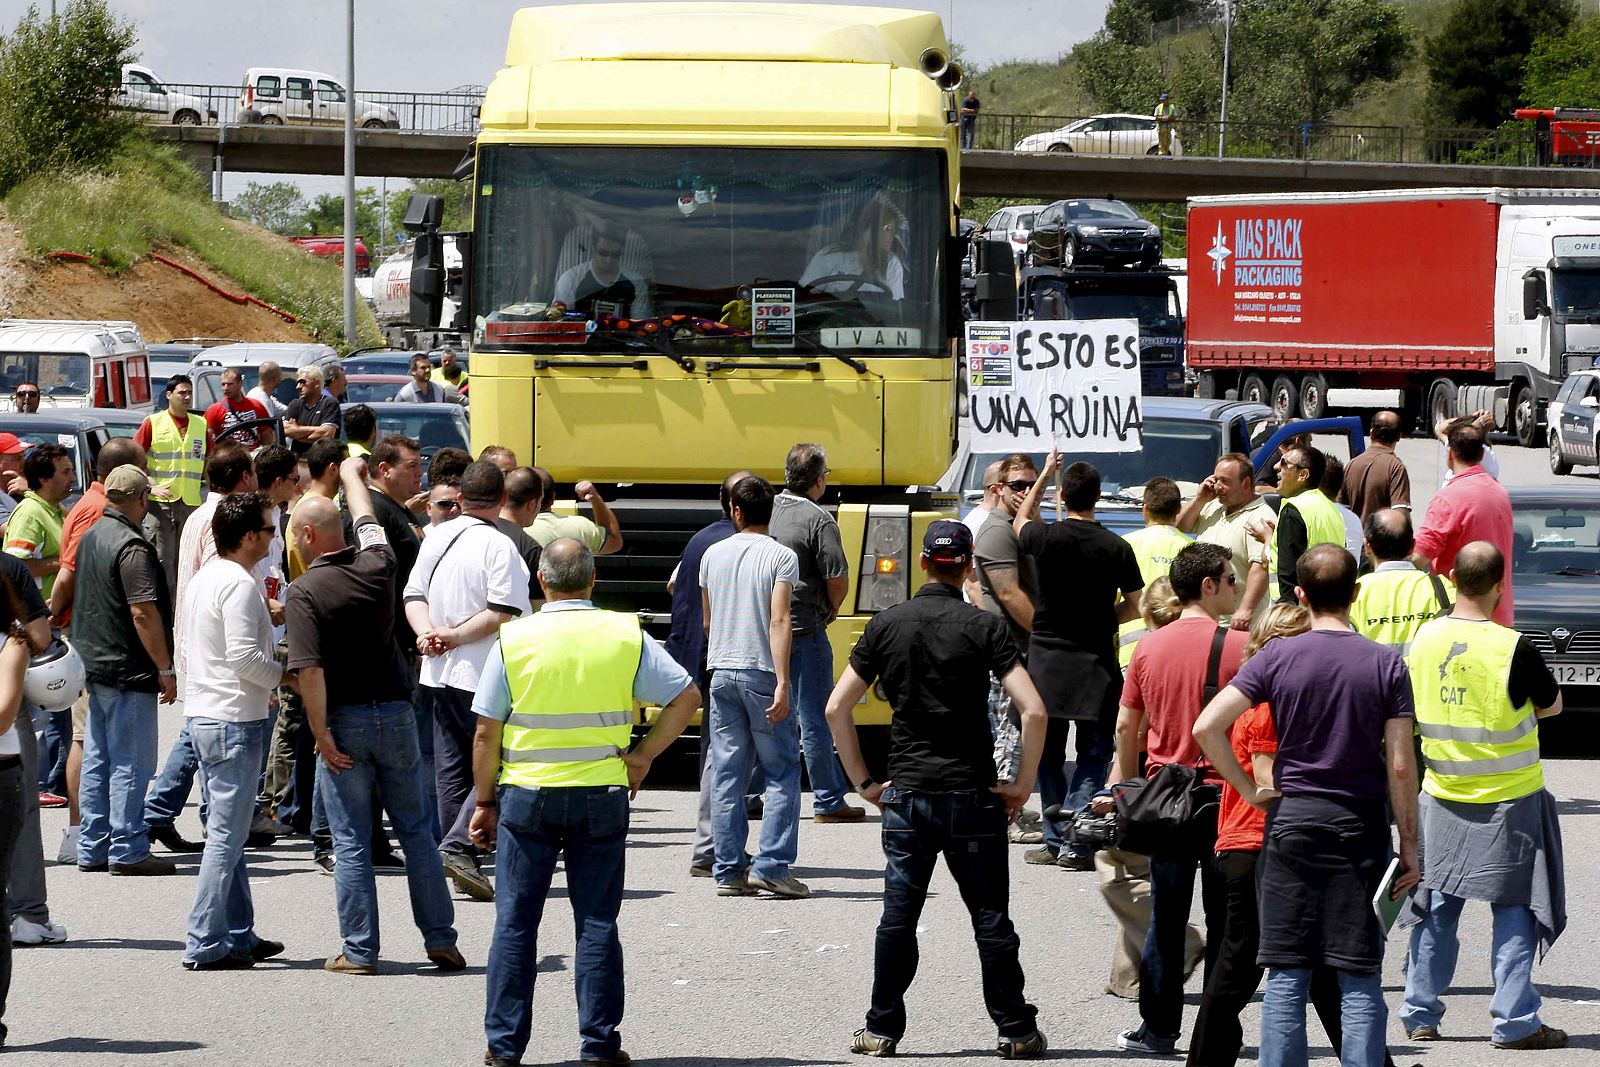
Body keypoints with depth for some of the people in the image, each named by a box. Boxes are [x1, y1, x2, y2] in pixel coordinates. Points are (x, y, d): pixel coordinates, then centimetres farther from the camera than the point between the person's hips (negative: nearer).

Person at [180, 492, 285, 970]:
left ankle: (238, 934, 21)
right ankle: (205, 944, -7)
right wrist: (283, 674, -6)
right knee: (226, 835, -6)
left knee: (226, 831, 15)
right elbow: (244, 657, -23)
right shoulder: (239, 585, -17)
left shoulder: (203, 579, 13)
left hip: (203, 713, 10)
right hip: (234, 720, -10)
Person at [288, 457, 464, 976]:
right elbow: (368, 524, 24)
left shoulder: (305, 591, -13)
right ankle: (441, 940, 13)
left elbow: (310, 671, -21)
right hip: (396, 714, 4)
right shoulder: (377, 566, 0)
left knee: (352, 843, 2)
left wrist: (321, 736, -15)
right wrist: (352, 477, 42)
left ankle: (360, 951, 3)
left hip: (345, 720, -4)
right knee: (416, 832, 12)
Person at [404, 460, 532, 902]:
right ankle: (458, 847, -15)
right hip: (484, 677, -7)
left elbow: (414, 596, 8)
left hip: (437, 673, 7)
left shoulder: (436, 538, 8)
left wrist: (428, 632, -7)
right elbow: (503, 614, -18)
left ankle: (461, 866, 12)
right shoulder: (499, 546, -13)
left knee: (451, 769, 11)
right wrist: (455, 637, -12)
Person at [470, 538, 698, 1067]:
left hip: (527, 795, -1)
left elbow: (486, 733, -2)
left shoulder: (514, 640, -4)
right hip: (602, 796, 1)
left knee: (515, 923, 6)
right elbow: (686, 697, 1)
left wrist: (484, 800, 8)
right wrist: (643, 756, 6)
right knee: (596, 922, 7)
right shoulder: (626, 636, -1)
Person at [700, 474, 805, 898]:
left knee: (726, 775, 6)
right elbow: (779, 621, -15)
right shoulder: (781, 557, -6)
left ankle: (729, 871, 4)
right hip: (761, 672, -4)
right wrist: (782, 683, -18)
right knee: (782, 772, 3)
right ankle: (772, 865, -7)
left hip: (721, 671, 4)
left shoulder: (714, 554, 9)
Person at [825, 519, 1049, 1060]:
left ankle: (882, 1030, 8)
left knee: (898, 918, 7)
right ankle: (1016, 1031, 7)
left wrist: (864, 781, 9)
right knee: (991, 919, 4)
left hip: (905, 793, 2)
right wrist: (1022, 784, -3)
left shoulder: (887, 625, 3)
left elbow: (837, 708, 3)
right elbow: (1033, 711, -14)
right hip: (971, 793, -2)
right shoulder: (984, 628, -6)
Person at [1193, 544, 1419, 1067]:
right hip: (1362, 827, 0)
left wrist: (1249, 790, 0)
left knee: (1286, 976, 5)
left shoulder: (1277, 657, -3)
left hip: (1293, 820, 0)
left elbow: (1206, 727, -11)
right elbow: (1400, 765, -5)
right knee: (1360, 979, 3)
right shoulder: (1386, 664, -3)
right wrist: (1409, 846, 2)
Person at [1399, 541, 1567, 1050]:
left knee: (1438, 904, 15)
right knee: (1514, 910, 3)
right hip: (1509, 798, -4)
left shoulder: (1423, 640, -4)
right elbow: (1552, 705, -4)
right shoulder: (1513, 649, -19)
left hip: (1443, 794, 4)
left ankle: (1419, 1014, 18)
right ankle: (1514, 1022, 1)